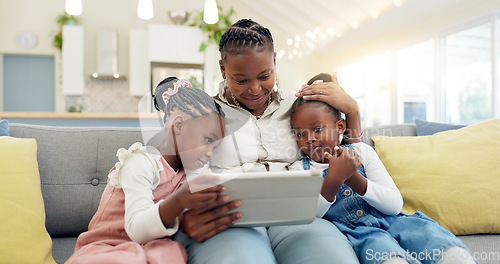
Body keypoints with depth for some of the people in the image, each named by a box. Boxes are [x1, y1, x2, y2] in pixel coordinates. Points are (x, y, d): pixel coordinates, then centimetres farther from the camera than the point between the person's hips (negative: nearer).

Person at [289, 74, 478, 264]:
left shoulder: (361, 152, 11)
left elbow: (395, 205, 2)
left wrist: (353, 178, -15)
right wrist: (333, 179, -23)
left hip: (389, 221, 3)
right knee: (379, 245, -36)